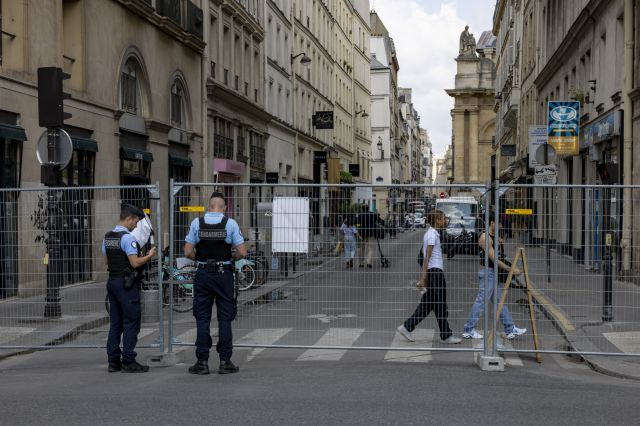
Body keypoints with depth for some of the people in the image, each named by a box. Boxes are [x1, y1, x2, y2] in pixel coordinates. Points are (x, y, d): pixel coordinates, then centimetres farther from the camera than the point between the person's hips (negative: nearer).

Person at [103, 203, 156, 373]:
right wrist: (149, 256, -4)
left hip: (112, 280, 8)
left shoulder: (107, 237, 11)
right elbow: (135, 263, -19)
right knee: (131, 322, -2)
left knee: (115, 323, 11)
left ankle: (113, 361, 13)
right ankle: (128, 362, -2)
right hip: (126, 283, -8)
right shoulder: (127, 238, -15)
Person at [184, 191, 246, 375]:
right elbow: (242, 252, -7)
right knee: (225, 318, 6)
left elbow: (188, 252, -4)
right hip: (224, 274, -1)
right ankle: (225, 361, 7)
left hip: (203, 274, 1)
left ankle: (202, 362, 7)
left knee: (202, 318, 7)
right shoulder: (230, 223, -5)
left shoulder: (197, 223, -2)